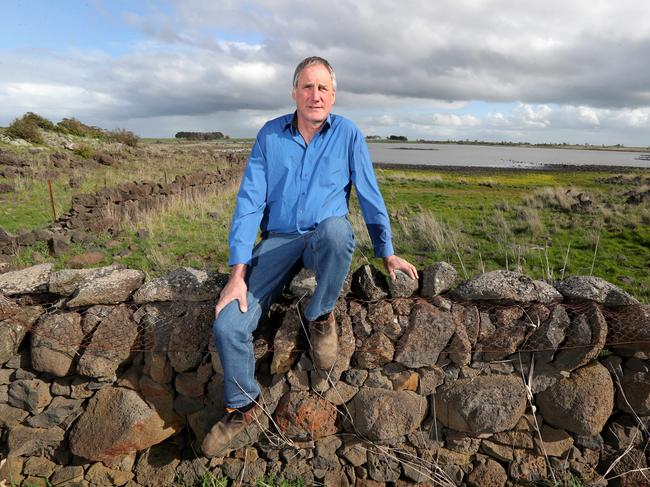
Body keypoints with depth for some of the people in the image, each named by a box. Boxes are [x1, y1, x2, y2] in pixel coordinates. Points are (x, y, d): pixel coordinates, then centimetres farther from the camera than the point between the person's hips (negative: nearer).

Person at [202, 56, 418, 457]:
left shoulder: (349, 135, 0)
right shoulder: (270, 135, 2)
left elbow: (370, 195, 5)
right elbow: (250, 202, -4)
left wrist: (387, 252, 5)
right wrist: (238, 273, -12)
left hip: (327, 237, -1)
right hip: (279, 241, 2)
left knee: (337, 228, -40)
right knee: (228, 323, -17)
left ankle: (321, 317, -12)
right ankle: (243, 405, 11)